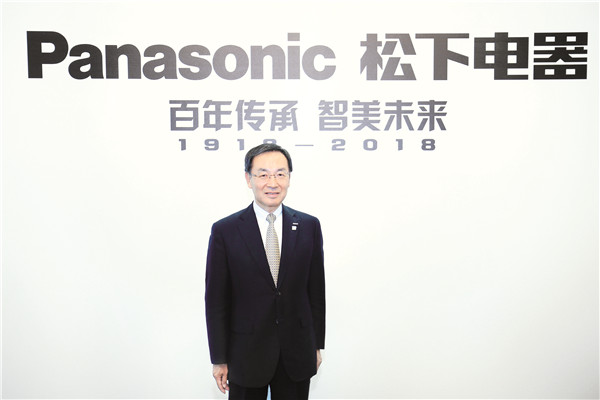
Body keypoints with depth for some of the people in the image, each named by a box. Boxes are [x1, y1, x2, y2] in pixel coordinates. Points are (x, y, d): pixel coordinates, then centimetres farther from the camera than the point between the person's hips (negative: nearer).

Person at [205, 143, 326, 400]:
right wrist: (219, 359, -3)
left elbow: (316, 291, 5)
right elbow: (215, 301, -5)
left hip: (297, 352, 2)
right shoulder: (225, 231, -8)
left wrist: (317, 345, 7)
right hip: (246, 355, -2)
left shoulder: (309, 226, -1)